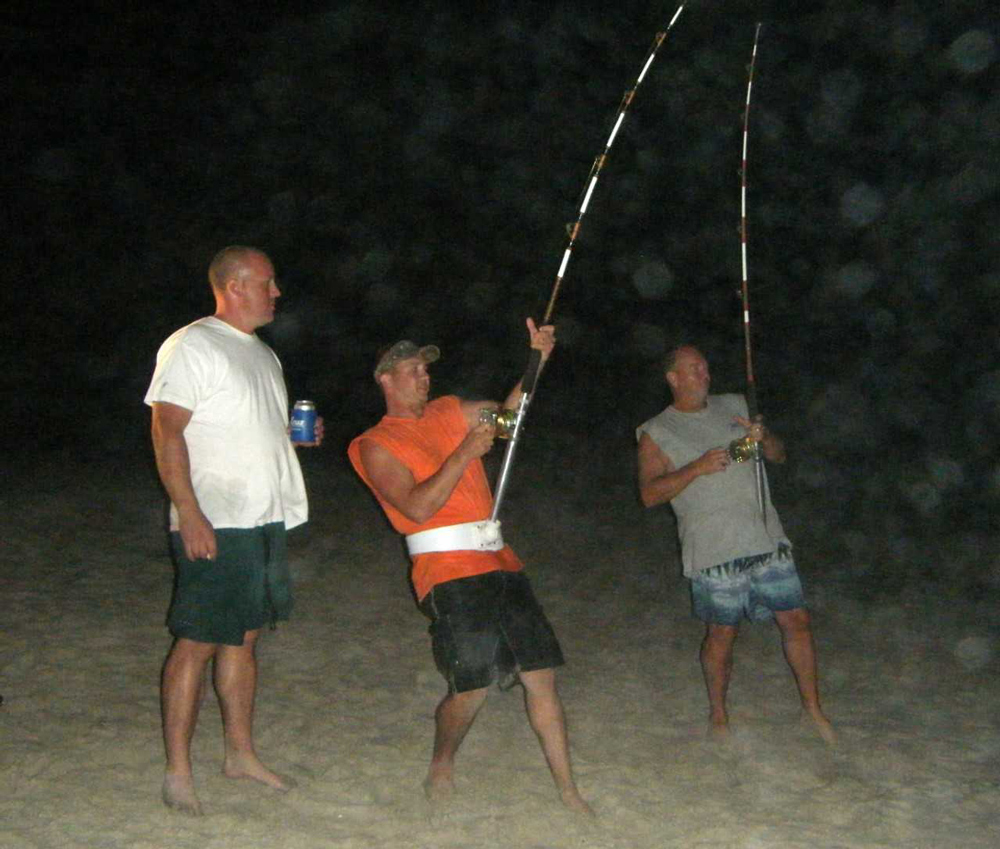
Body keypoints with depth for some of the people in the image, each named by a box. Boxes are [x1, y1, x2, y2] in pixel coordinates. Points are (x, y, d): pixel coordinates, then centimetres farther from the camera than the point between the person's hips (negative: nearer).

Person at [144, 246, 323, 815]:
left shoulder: (263, 354, 18)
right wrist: (190, 515, -22)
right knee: (198, 642, -4)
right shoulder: (191, 347, -9)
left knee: (243, 637, 14)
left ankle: (242, 753, 24)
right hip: (213, 526, -8)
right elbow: (167, 432, -15)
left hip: (266, 521, 8)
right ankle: (178, 771, 5)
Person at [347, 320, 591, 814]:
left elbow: (508, 411, 18)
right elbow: (418, 506, -13)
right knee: (470, 686, -10)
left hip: (498, 560, 6)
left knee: (540, 674, 2)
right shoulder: (376, 445, 1)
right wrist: (464, 453, -16)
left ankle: (567, 789, 10)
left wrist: (537, 360, 5)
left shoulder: (448, 412, 20)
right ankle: (442, 765, 20)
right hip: (448, 569, -6)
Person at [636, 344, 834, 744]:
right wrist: (697, 468, -20)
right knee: (721, 632, 4)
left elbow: (780, 456, 16)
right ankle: (718, 715, 25)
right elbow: (649, 493, -9)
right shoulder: (656, 433, 1)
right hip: (715, 551, -4)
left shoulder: (734, 407, 13)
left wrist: (764, 438, -7)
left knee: (796, 620, 6)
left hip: (767, 540, 4)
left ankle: (812, 705, 23)